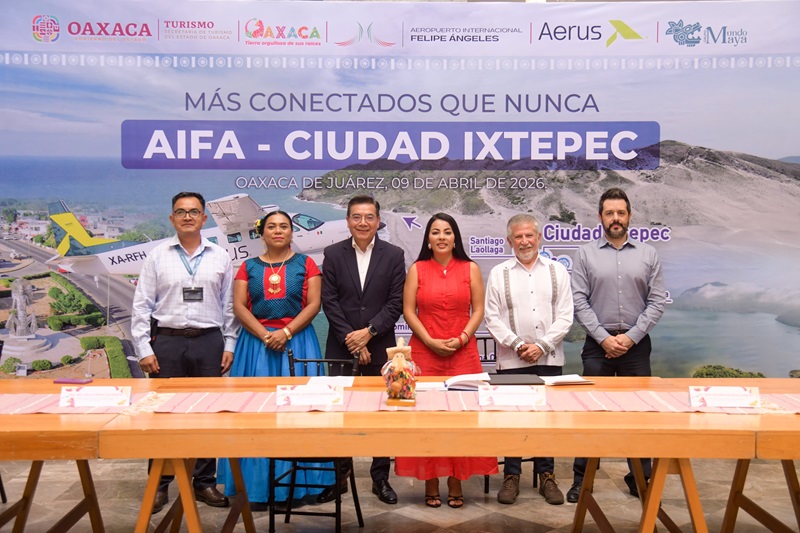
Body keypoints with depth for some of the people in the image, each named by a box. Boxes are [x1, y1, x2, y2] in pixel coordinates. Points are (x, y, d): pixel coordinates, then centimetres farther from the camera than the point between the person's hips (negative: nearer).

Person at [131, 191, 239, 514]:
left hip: (209, 343, 1)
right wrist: (144, 349, -3)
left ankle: (205, 482, 18)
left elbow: (229, 306, 9)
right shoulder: (158, 256, 4)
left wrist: (229, 345, 4)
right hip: (167, 342, -1)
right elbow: (141, 306, 2)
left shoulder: (219, 257, 7)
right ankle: (159, 485, 16)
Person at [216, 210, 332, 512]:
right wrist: (264, 335, -12)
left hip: (297, 341, -1)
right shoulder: (248, 267, 10)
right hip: (256, 342, 1)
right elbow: (239, 307, 1)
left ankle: (295, 482, 11)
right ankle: (257, 487, 8)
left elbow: (313, 304, -3)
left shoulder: (305, 264, 6)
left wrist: (286, 332, -14)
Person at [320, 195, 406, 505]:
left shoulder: (394, 255, 1)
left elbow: (396, 303, -4)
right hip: (341, 348, 1)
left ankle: (380, 477, 20)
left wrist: (368, 332, -14)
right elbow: (329, 302, -2)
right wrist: (351, 340, -10)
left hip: (380, 347, 0)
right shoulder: (333, 254, 3)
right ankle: (339, 477, 21)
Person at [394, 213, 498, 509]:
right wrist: (431, 341, -10)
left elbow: (478, 310, 4)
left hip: (462, 352, 0)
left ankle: (456, 483, 11)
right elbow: (408, 311, 1)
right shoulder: (417, 269, 6)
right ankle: (430, 483, 10)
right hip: (424, 351, 0)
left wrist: (461, 339, -10)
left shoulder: (470, 269, 7)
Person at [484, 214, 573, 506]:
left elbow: (565, 317, 2)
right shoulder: (499, 273, 5)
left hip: (549, 359, 1)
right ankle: (511, 476, 15)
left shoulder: (557, 271, 8)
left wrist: (542, 345, -9)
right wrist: (517, 344, -10)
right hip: (511, 360, -1)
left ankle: (546, 476, 20)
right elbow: (492, 318, 0)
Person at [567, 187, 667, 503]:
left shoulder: (648, 254, 6)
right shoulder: (586, 254, 3)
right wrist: (604, 338, -9)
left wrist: (631, 337, -8)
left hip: (636, 344, 1)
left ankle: (640, 478, 20)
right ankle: (581, 478, 12)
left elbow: (657, 302, 1)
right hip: (598, 343, -1)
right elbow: (579, 301, -3)